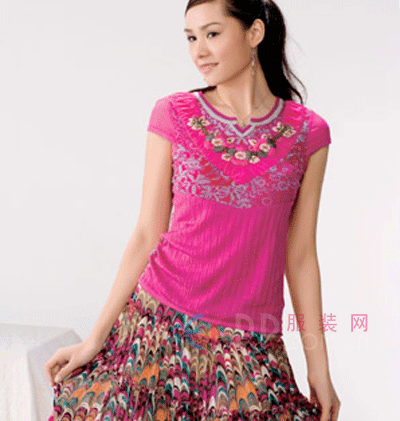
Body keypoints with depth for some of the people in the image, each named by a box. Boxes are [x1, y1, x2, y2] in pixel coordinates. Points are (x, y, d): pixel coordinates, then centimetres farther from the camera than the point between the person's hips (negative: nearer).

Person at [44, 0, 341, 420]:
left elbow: (300, 253, 3)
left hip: (250, 347, 0)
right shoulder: (172, 115, -2)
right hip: (159, 325, 0)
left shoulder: (308, 132, -1)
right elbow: (147, 233, 0)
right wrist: (95, 338, -2)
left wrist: (319, 366, 4)